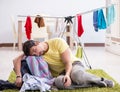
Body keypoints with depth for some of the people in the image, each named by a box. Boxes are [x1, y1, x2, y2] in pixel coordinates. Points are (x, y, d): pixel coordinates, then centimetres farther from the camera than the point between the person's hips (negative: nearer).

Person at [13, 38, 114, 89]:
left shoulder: (58, 42, -20)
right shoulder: (35, 53, -9)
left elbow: (68, 62, -19)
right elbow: (17, 60, -13)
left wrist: (67, 75, -36)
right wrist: (19, 76, -28)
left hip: (74, 64, -4)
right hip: (60, 73, 4)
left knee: (77, 75, -42)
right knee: (58, 82, -35)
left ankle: (100, 80, -13)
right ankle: (93, 83, -20)